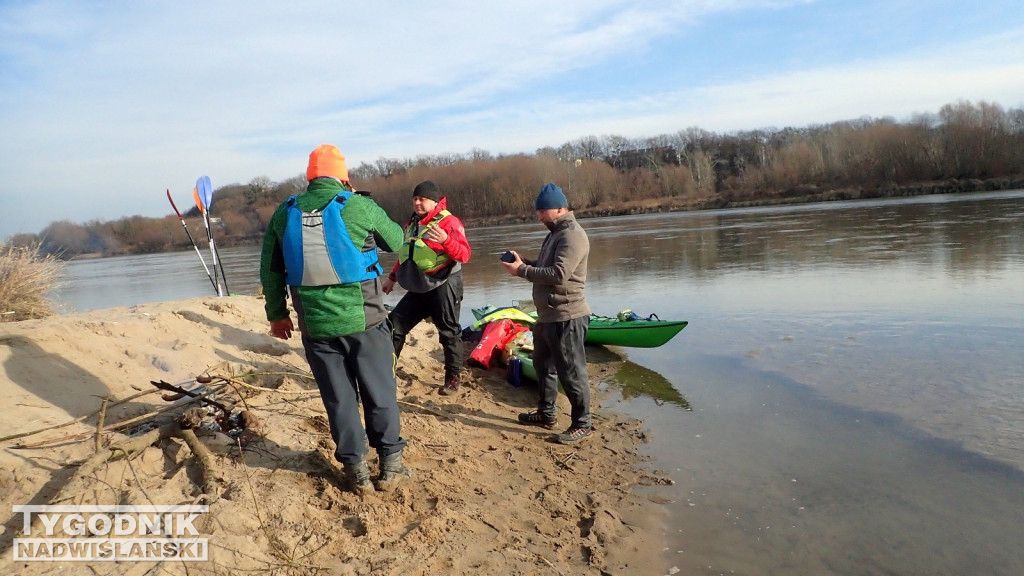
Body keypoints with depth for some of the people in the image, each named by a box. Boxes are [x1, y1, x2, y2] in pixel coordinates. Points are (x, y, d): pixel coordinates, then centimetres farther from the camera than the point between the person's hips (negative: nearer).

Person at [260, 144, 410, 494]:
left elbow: (270, 270, 8)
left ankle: (356, 471, 22)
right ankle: (390, 465, 22)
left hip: (315, 325, 3)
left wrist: (277, 314, 20)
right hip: (364, 319, -2)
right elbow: (396, 241, 8)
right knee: (380, 393, 12)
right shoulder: (359, 206, -9)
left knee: (339, 398, 13)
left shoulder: (284, 213, 2)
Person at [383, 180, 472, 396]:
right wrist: (392, 278, 26)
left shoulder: (449, 221, -12)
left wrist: (446, 240, -37)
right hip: (418, 289, 8)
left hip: (443, 287, -7)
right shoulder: (412, 223, 13)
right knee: (394, 326, 6)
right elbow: (406, 254, 25)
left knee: (448, 332, 2)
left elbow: (465, 254, -20)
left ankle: (453, 378, 15)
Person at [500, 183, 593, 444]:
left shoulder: (572, 235, -18)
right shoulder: (555, 233, 15)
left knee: (571, 372, -2)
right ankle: (546, 413, 36)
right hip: (547, 315, 11)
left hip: (566, 318, -11)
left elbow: (559, 274, -27)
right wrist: (525, 262, 3)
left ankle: (582, 424, 11)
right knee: (544, 365, 21)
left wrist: (522, 270, -20)